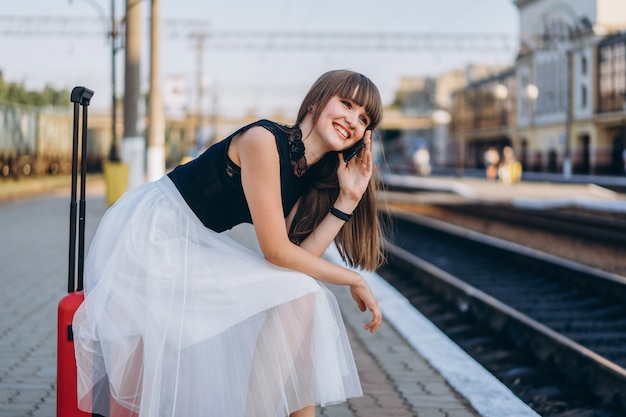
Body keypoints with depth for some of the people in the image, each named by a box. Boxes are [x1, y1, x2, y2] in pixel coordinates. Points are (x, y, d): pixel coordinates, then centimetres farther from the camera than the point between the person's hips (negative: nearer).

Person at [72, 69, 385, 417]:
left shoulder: (310, 179, 7)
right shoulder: (263, 140, -19)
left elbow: (300, 254, -6)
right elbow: (276, 251, -20)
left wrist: (349, 197, -7)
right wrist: (354, 279, -10)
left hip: (197, 245, 9)